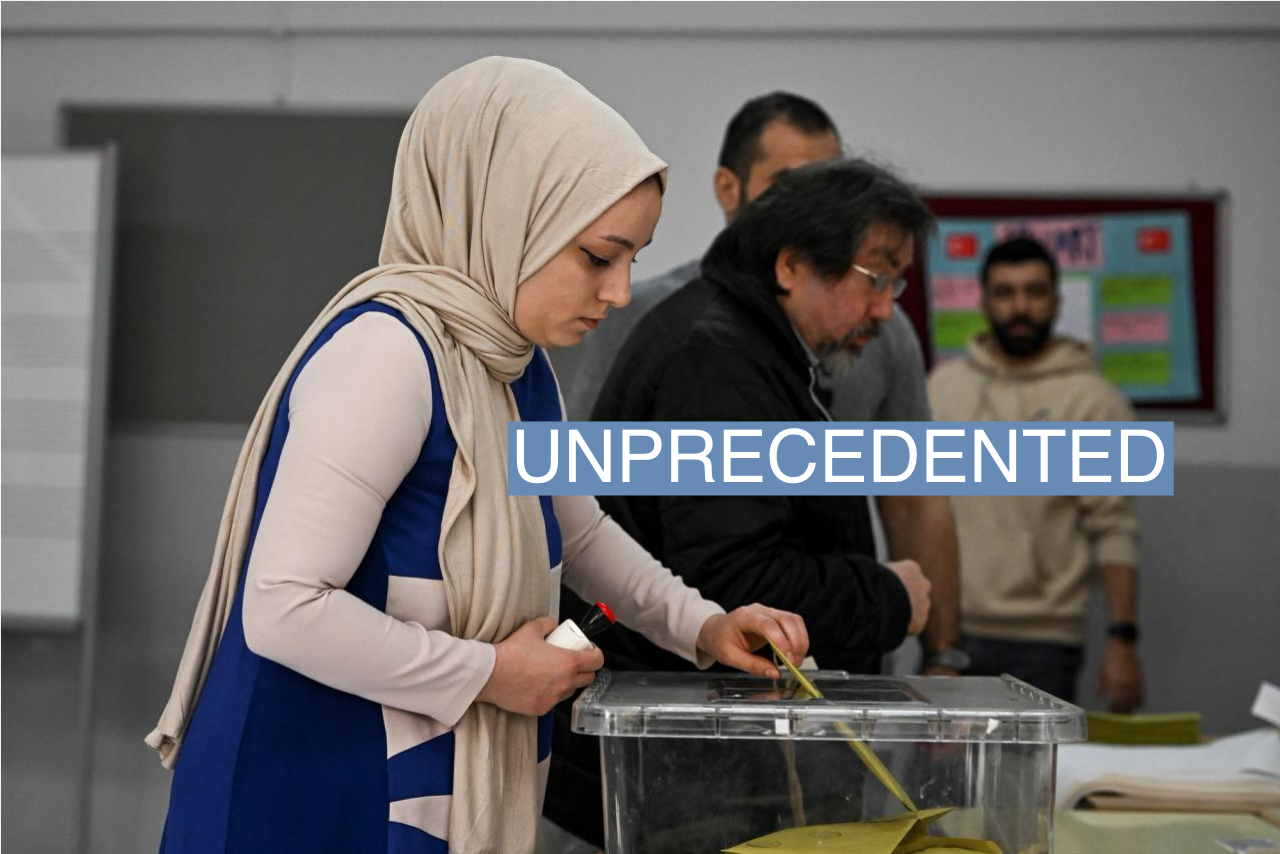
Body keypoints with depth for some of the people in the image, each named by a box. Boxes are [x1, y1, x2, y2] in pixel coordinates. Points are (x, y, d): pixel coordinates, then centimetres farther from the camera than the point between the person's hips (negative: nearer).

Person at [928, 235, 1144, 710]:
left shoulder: (1094, 399, -2)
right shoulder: (944, 384, 9)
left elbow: (1114, 531, -5)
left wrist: (1122, 641, -11)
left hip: (1042, 641, -3)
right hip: (949, 631, 3)